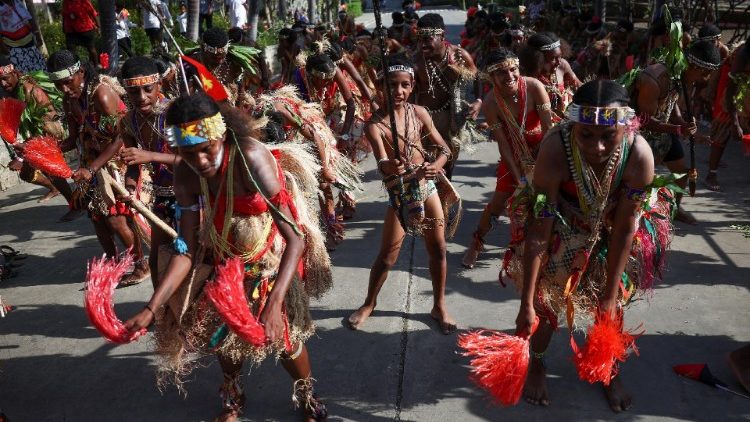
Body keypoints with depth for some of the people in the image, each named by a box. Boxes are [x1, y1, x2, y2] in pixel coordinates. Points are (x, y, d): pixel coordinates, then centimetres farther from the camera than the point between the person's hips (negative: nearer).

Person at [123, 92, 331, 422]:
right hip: (226, 259, 5)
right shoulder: (186, 176, -19)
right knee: (223, 330, 16)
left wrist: (275, 302, -48)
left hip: (273, 257, -4)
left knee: (283, 336, 3)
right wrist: (151, 308, -22)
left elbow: (296, 236, -38)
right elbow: (187, 250, -15)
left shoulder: (250, 158, -36)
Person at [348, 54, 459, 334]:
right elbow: (382, 164, -29)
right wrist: (391, 166, -52)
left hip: (427, 185, 4)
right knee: (387, 255, 4)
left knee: (438, 249, 9)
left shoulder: (419, 113, -4)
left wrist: (436, 165, -22)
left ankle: (439, 306, 27)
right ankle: (369, 303, 27)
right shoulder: (375, 123, -16)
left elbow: (444, 149, 0)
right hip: (399, 193, -3)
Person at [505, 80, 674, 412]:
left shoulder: (639, 155, -35)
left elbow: (624, 228, -22)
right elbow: (538, 232, -34)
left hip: (612, 224, 2)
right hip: (561, 224, -1)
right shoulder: (555, 151, -40)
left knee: (612, 300, 11)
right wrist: (527, 303, -29)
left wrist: (611, 295, -15)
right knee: (547, 294, 6)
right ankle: (537, 363, 35)